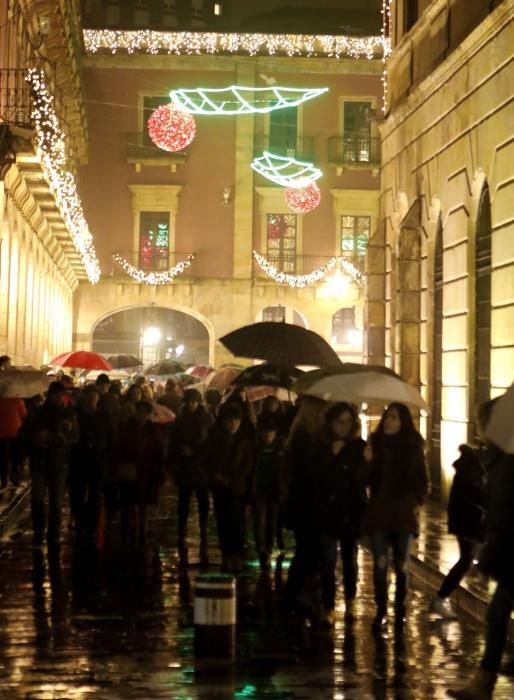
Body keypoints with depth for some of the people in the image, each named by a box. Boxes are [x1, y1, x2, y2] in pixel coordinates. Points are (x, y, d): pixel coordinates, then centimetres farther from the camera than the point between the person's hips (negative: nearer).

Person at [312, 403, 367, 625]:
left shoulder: (359, 446, 0)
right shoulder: (320, 446, -2)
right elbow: (317, 477, -8)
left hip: (351, 511, 1)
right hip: (327, 511, -1)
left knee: (349, 559, 14)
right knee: (328, 561, -5)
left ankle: (350, 603, 30)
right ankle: (328, 608, 1)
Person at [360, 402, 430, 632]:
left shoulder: (413, 448, 2)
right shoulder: (375, 444, 3)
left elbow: (423, 482, 7)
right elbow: (364, 481, 1)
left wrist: (416, 503, -7)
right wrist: (367, 462, -17)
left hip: (404, 514, 0)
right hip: (378, 514, 0)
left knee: (402, 565, 6)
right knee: (380, 564, -5)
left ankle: (400, 610, 15)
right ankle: (381, 611, 1)